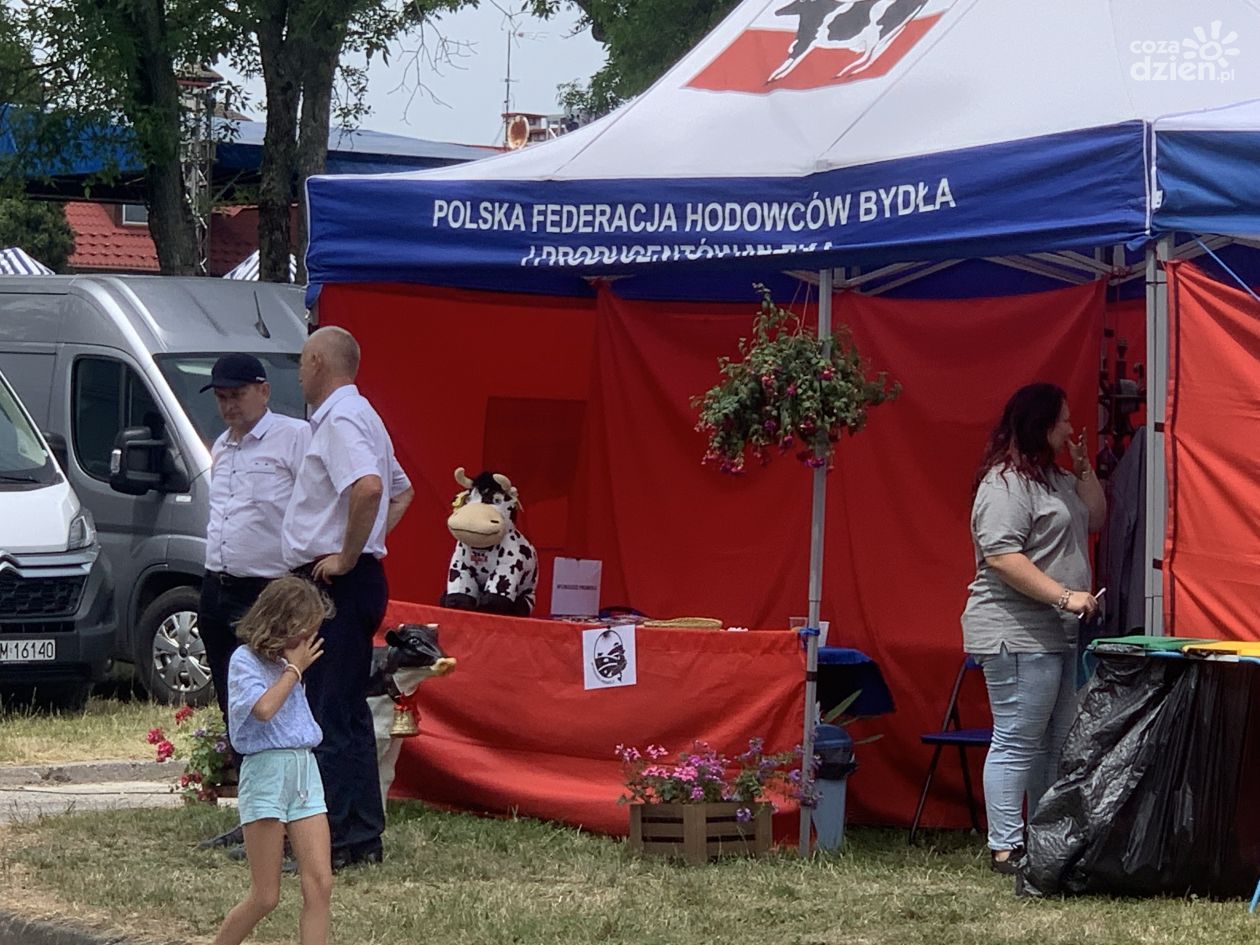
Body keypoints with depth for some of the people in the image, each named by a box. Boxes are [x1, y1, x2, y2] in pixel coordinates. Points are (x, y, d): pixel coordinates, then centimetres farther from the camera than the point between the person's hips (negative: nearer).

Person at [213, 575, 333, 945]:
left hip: (304, 769, 7)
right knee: (265, 896, -4)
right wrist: (295, 669, -10)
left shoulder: (289, 661, 16)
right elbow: (263, 708, -21)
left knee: (320, 885, -5)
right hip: (266, 771, -7)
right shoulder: (245, 661, -6)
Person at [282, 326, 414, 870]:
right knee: (349, 714, 13)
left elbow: (368, 487, -32)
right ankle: (363, 839, 16)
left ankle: (330, 842, -10)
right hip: (356, 580, 11)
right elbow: (400, 490, 31)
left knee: (333, 717, -9)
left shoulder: (340, 420, -14)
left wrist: (347, 556, -23)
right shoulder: (358, 414, 19)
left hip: (337, 582, -11)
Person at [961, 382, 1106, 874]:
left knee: (1057, 743, 12)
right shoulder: (1005, 484, -14)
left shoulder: (1055, 478, 18)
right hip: (1017, 634, -10)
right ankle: (1005, 849, -7)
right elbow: (1001, 555, -23)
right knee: (1017, 743, -9)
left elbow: (1094, 519, 25)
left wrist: (1083, 468, 11)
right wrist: (1064, 595, -24)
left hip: (1061, 633, 10)